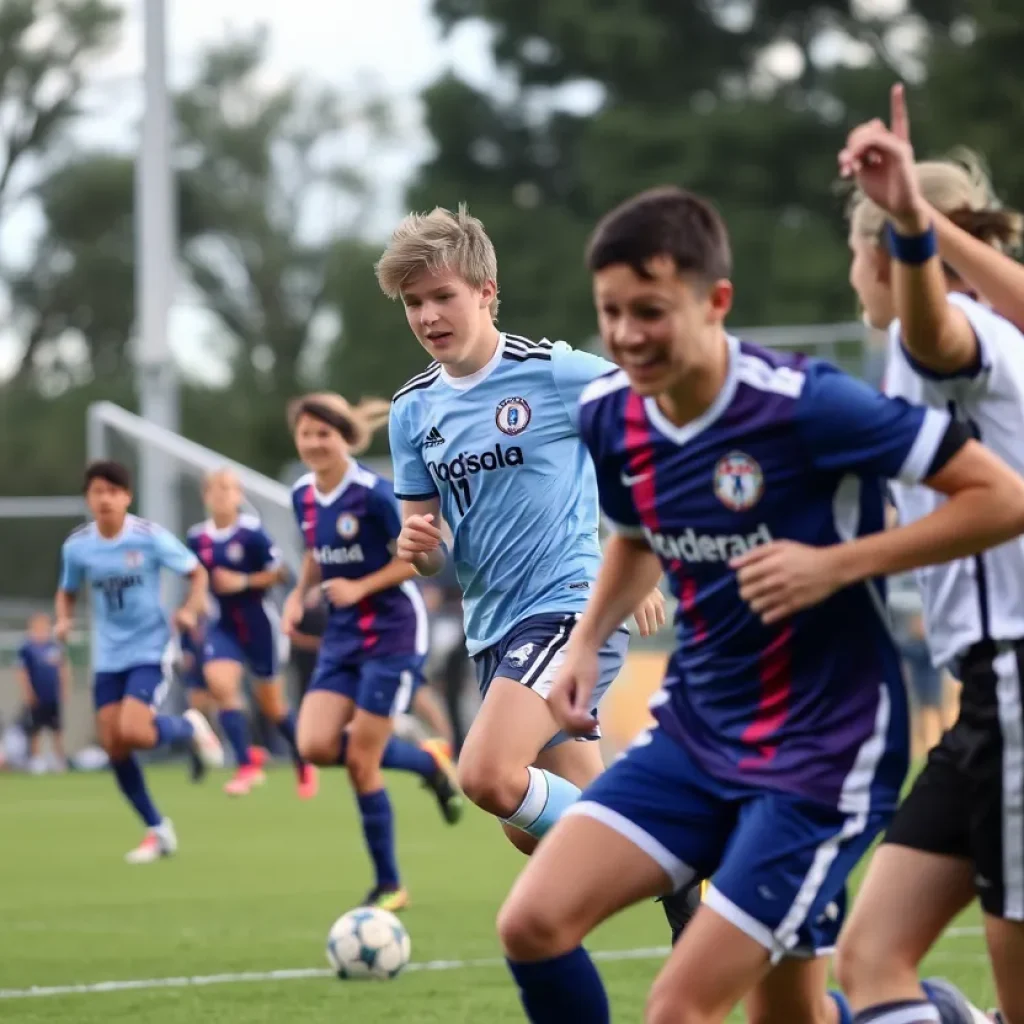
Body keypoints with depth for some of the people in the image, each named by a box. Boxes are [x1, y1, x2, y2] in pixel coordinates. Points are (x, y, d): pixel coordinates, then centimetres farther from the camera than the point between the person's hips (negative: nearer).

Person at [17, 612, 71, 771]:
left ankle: (61, 761, 12)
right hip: (37, 698, -4)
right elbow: (22, 673, -8)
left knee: (57, 731, 7)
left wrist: (65, 690, 13)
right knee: (35, 731, 2)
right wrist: (27, 693, -13)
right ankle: (34, 761, 9)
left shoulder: (55, 647, 7)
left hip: (54, 698, 4)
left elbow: (64, 669, 15)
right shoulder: (27, 649, -6)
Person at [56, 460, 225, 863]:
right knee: (113, 746, -2)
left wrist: (190, 611, -20)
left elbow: (197, 573, -2)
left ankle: (189, 727, 11)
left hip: (149, 650, -4)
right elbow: (67, 592, 13)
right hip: (107, 656, 4)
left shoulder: (150, 537, -13)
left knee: (132, 732, -23)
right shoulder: (77, 546, -4)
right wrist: (63, 620, -8)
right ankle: (157, 830, 15)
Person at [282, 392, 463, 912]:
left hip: (392, 632, -7)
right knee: (316, 745, -10)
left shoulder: (374, 493, -17)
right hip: (343, 635, 7)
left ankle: (388, 885, 9)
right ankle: (428, 762, 14)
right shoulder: (303, 496, 3)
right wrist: (299, 594, 1)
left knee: (360, 761, -7)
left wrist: (360, 587, -22)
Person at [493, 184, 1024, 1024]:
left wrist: (834, 565, -25)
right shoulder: (609, 416, 0)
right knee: (533, 923, -9)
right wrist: (589, 641, 5)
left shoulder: (803, 404, -21)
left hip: (820, 754, -7)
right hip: (696, 733, 7)